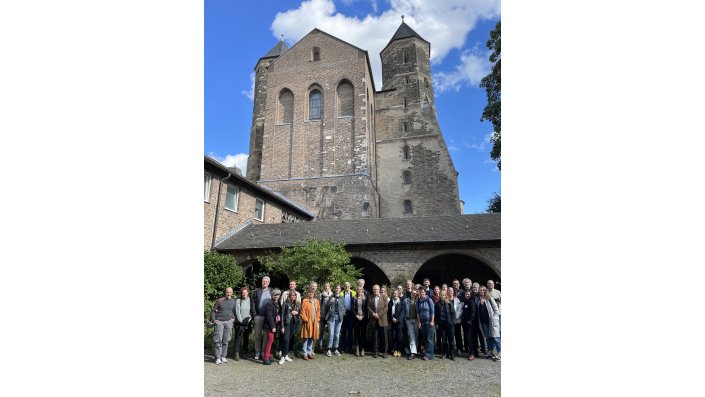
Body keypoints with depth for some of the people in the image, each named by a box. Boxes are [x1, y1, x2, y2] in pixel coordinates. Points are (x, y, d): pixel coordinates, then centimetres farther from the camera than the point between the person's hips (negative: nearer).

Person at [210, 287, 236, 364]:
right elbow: (213, 311, 7)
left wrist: (234, 318, 6)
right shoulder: (219, 301, 2)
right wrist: (213, 319, -2)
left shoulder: (234, 301, 7)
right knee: (218, 339, -7)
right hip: (219, 322, -2)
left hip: (229, 322, 2)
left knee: (226, 340, 4)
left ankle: (223, 356, 15)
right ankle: (218, 358, 0)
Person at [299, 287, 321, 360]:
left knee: (312, 338, 11)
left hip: (314, 323, 5)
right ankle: (305, 354, 9)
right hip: (307, 323, -5)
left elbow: (318, 311, 13)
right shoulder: (304, 301, -7)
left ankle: (310, 352, 23)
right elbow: (302, 312, -8)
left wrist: (317, 320, 6)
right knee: (306, 338, 0)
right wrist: (305, 320, -13)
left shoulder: (316, 301, 9)